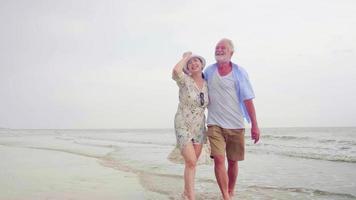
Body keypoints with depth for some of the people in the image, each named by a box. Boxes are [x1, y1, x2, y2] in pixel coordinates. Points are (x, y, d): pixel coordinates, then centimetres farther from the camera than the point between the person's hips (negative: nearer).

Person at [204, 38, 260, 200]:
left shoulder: (239, 72, 1)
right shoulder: (208, 71, 7)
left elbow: (248, 99, -2)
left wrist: (254, 125, -6)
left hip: (236, 125, 0)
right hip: (215, 124, 0)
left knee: (233, 161, 9)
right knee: (218, 159, -15)